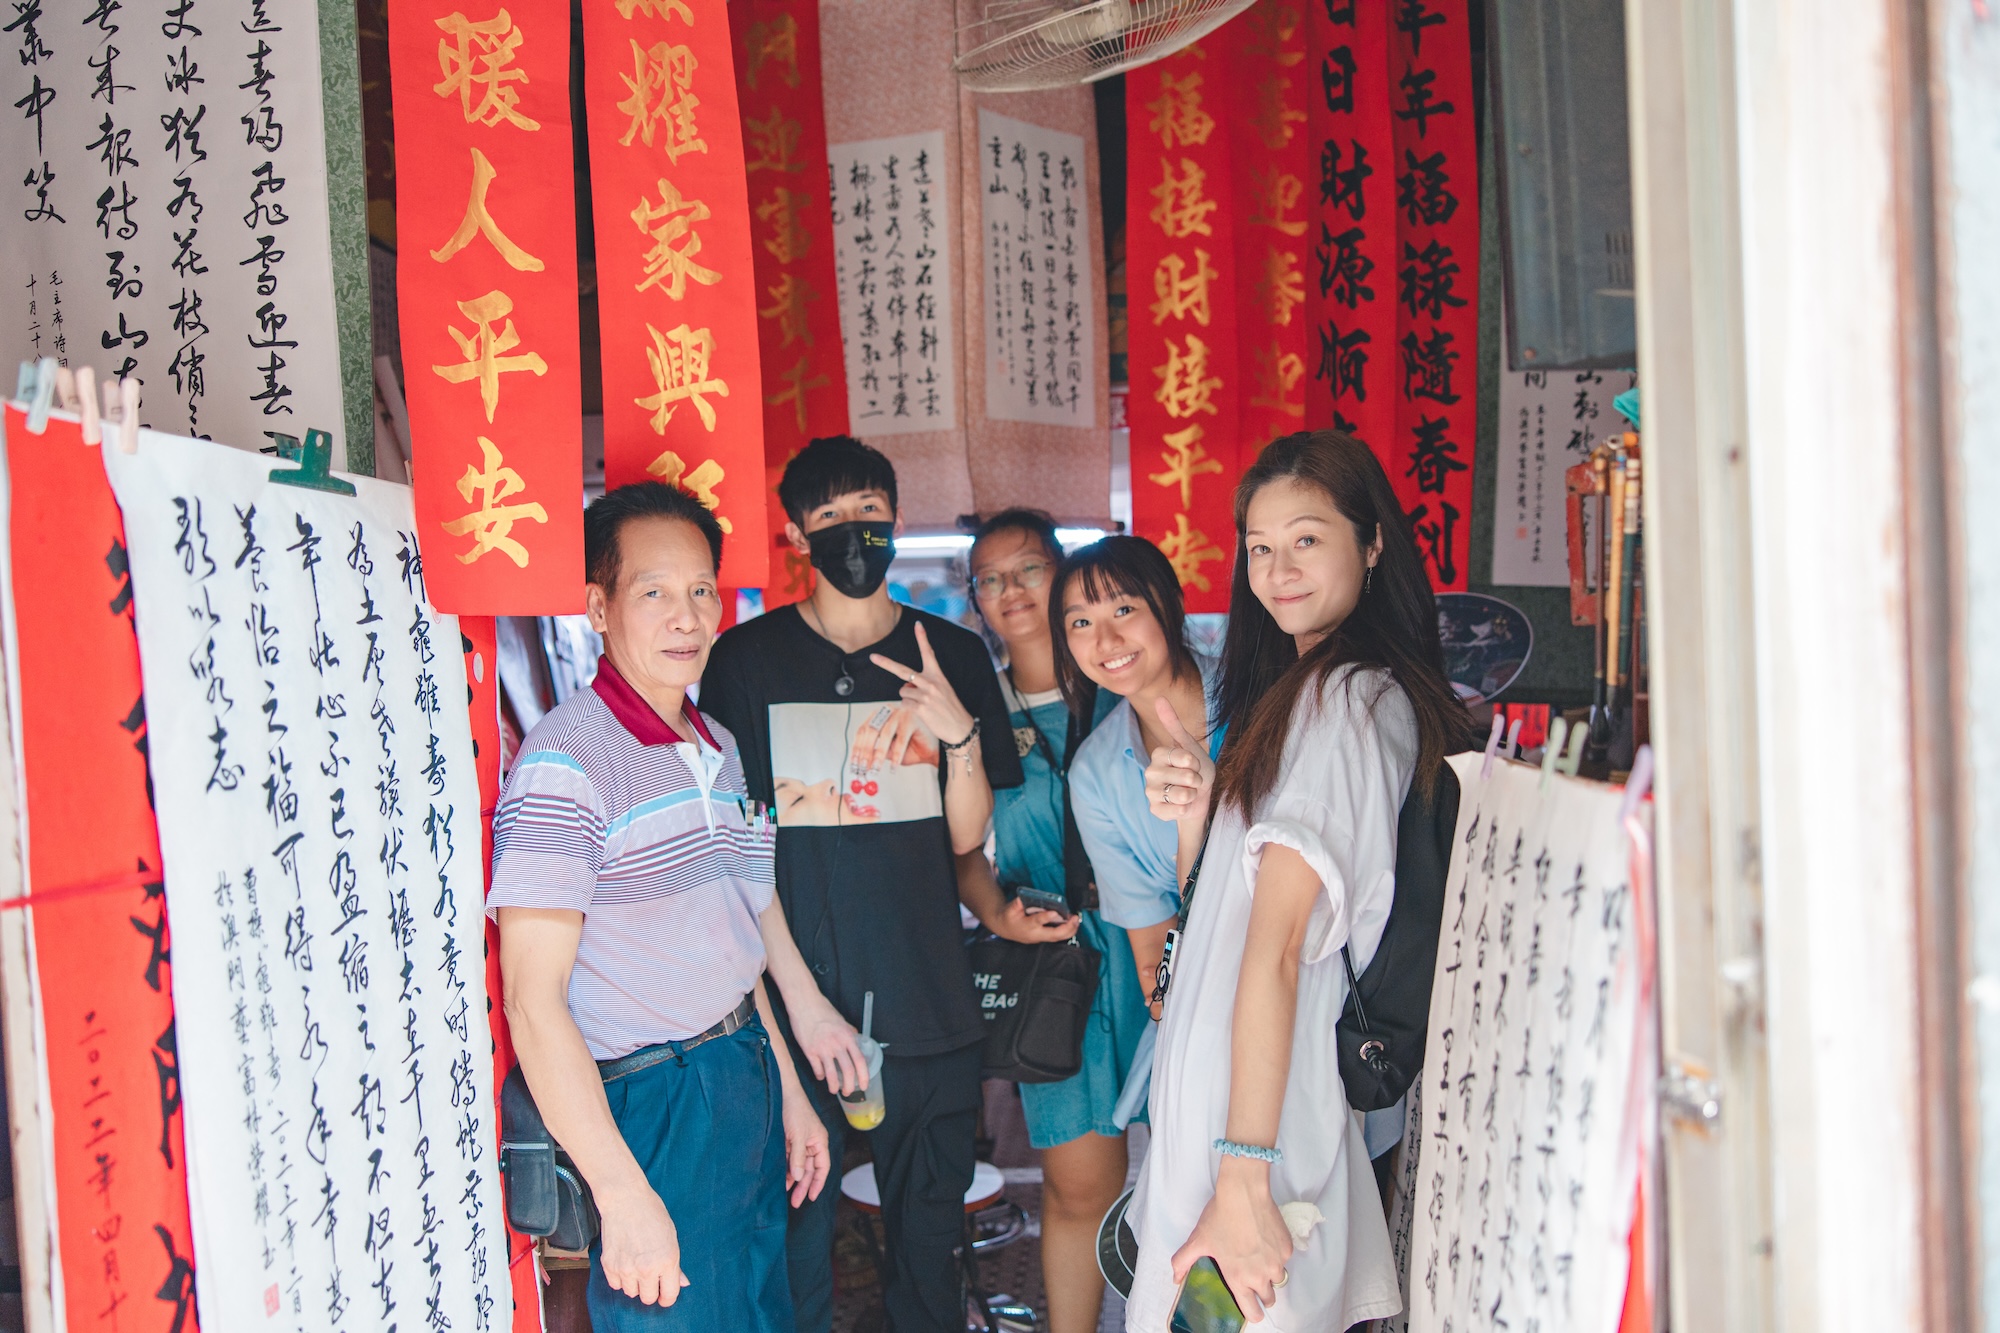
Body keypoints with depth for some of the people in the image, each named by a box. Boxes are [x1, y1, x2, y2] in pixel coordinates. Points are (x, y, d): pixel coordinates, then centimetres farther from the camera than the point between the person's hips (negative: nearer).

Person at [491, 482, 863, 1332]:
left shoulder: (718, 747, 10)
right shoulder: (567, 762, -18)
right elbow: (533, 998, -21)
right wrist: (624, 1196, -23)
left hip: (746, 1079, 8)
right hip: (648, 1110, -8)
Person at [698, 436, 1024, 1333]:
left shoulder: (954, 657, 7)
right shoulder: (747, 659, 1)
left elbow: (968, 835, 4)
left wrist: (960, 734, -11)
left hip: (927, 1002, 2)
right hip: (791, 1000, -2)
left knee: (927, 1238, 12)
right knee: (793, 1235, 3)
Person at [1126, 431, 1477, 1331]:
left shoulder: (1343, 699, -18)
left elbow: (1275, 943, -25)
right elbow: (1222, 910, 14)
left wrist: (1241, 1180, -27)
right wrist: (1197, 817, -6)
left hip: (1262, 1103, -9)